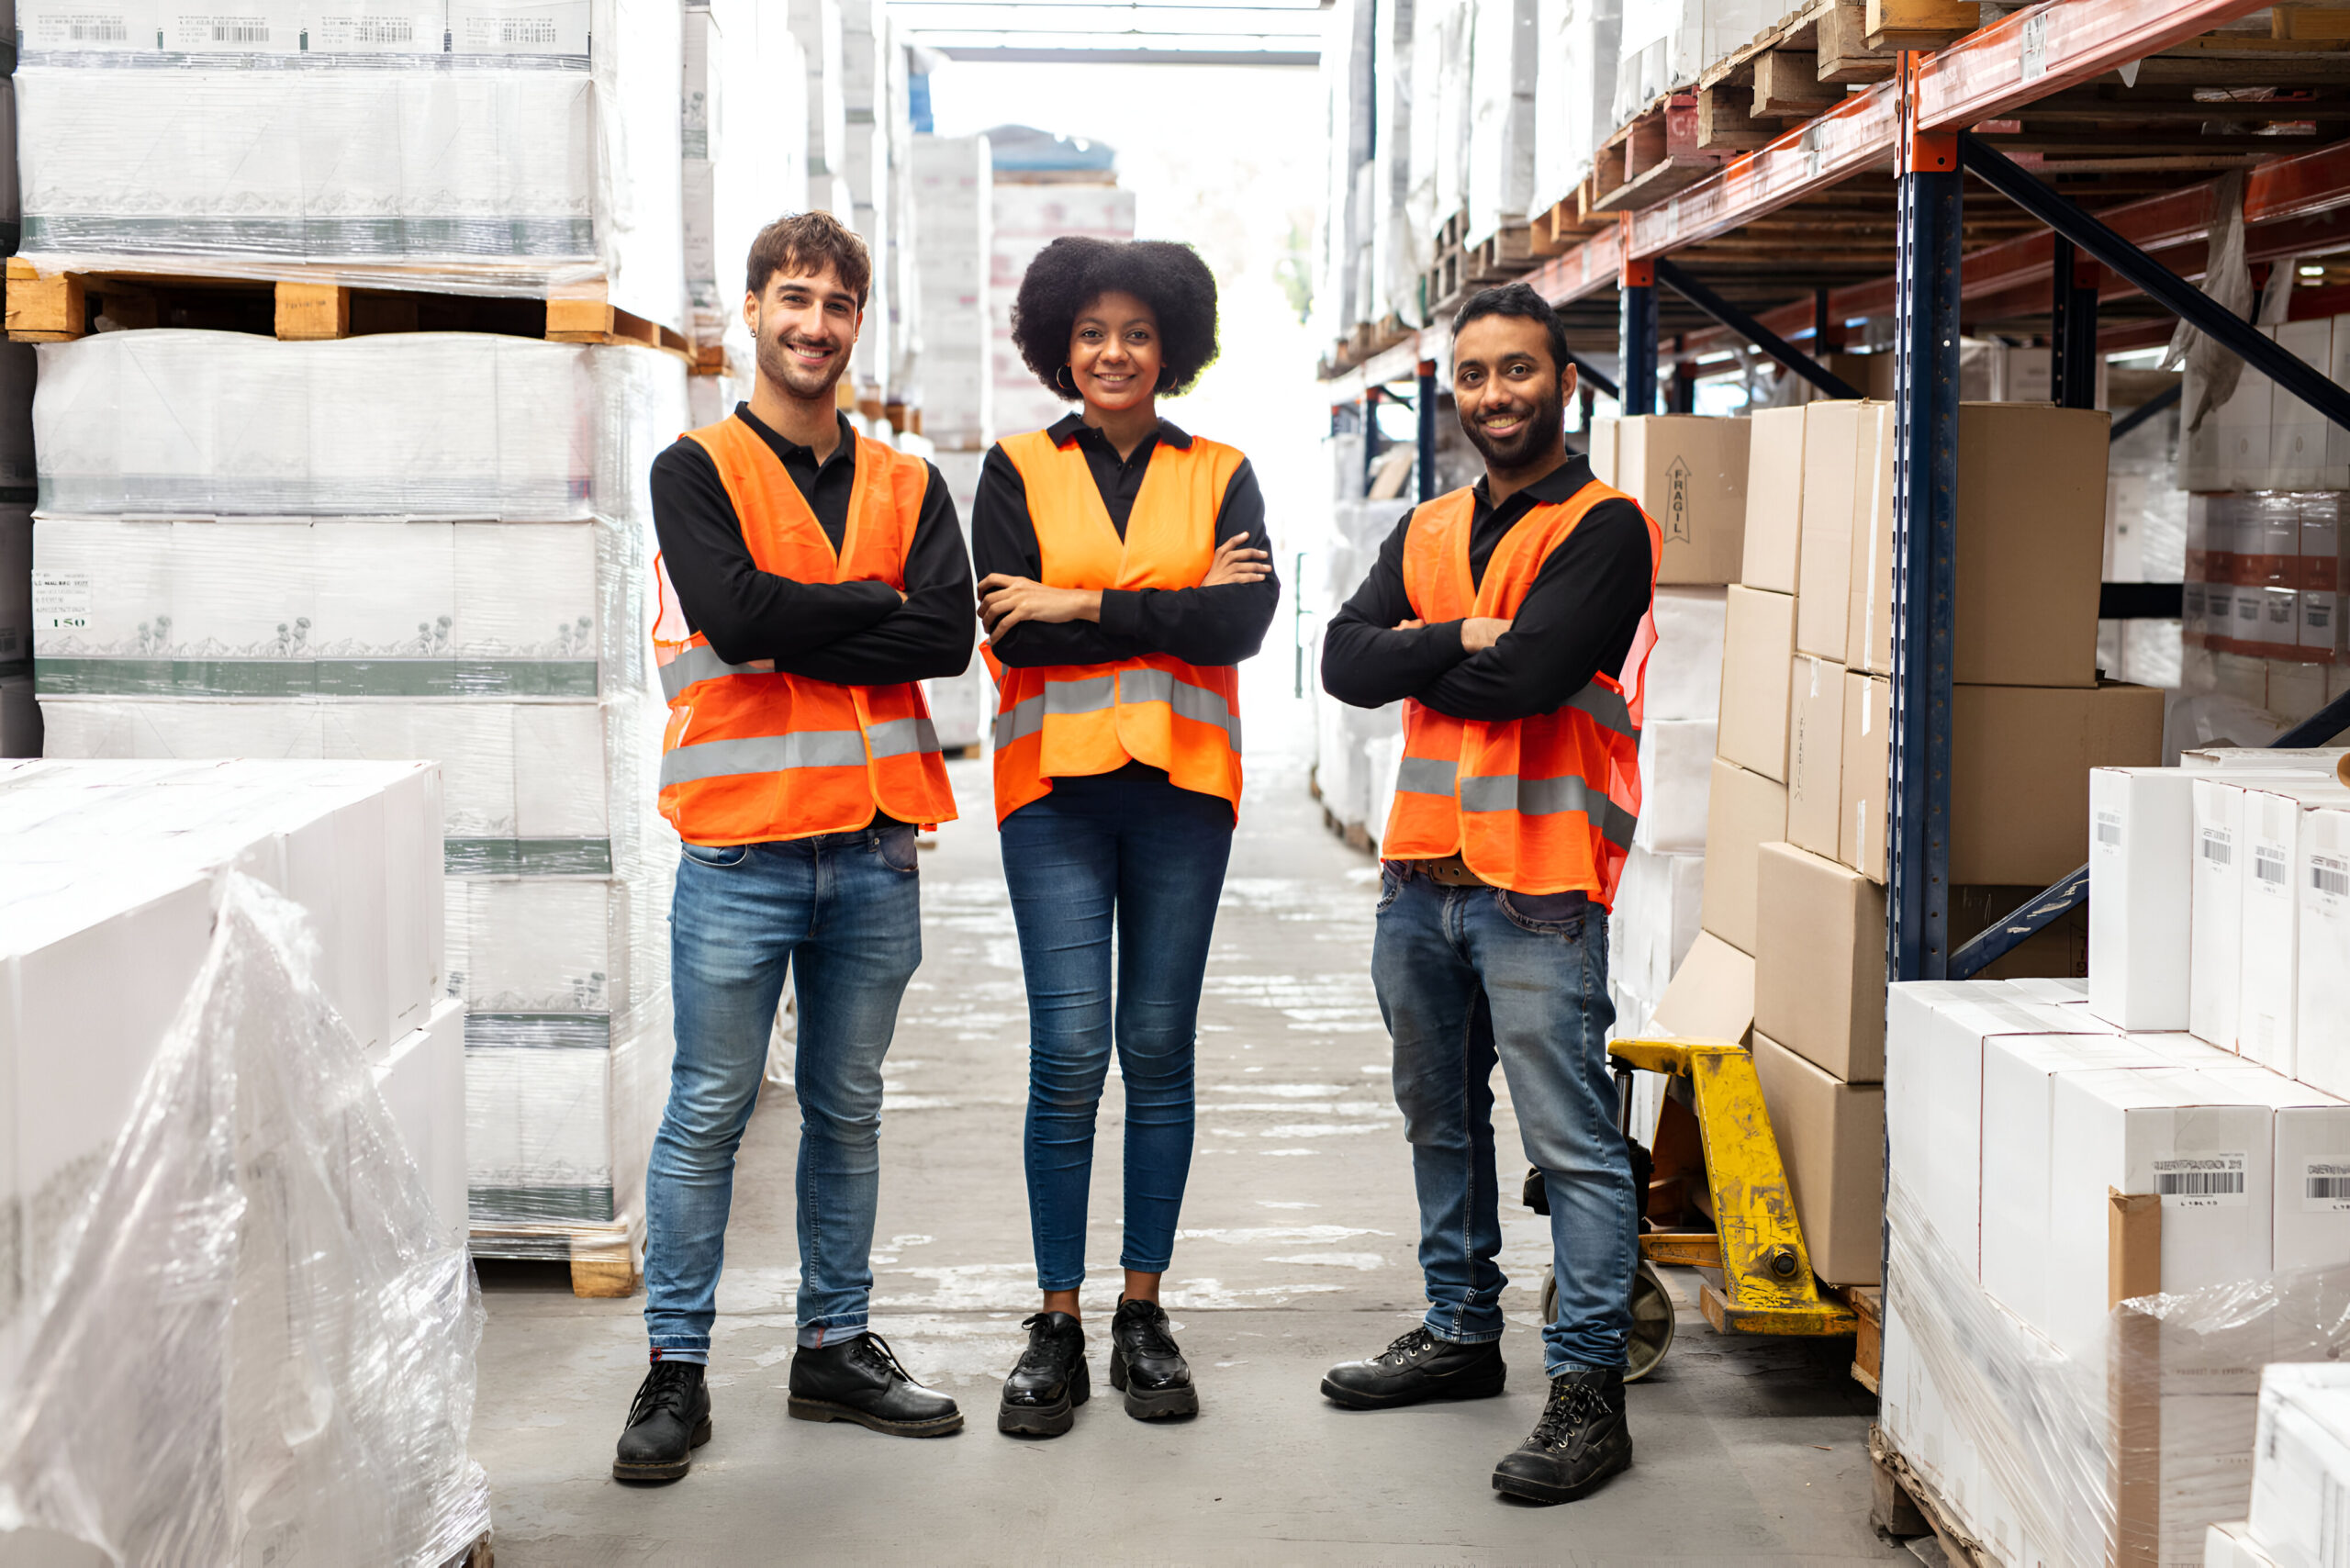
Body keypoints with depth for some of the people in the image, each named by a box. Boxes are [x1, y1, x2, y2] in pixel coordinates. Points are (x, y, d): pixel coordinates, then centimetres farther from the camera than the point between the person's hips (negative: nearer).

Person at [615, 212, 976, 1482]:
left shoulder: (906, 485, 12)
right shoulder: (696, 470, 1)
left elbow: (948, 636, -5)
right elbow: (736, 614, -16)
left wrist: (792, 637, -11)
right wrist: (872, 601, -6)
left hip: (874, 845, 4)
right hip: (742, 844, -4)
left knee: (848, 1111, 13)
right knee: (707, 1114, 1)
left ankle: (836, 1346, 24)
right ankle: (676, 1368, 11)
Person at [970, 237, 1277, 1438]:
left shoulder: (1220, 476, 11)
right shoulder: (1017, 471, 8)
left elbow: (1246, 621, -7)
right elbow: (1010, 633, -7)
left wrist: (1085, 605, -10)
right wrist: (1174, 606, -8)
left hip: (1181, 785, 1)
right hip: (1056, 783, -1)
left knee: (1159, 1051, 5)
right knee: (1069, 1052, -6)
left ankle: (1143, 1315, 16)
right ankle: (1057, 1327, 5)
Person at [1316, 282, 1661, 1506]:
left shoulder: (1603, 528, -6)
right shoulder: (1428, 532, 15)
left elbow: (1528, 673, -19)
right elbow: (1346, 659, 2)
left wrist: (1420, 649, -3)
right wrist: (1462, 640, -13)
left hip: (1535, 887, -7)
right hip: (1420, 876, 8)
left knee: (1572, 1145, -6)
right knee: (1440, 1122, 18)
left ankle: (1588, 1389, 0)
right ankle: (1461, 1332, 33)